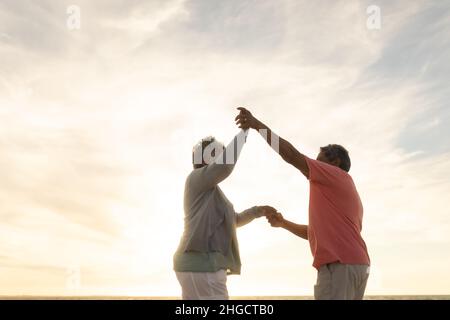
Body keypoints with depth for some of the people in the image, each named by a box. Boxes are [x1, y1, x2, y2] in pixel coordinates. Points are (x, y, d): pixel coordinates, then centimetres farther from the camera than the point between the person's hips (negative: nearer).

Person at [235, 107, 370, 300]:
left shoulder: (335, 175, 4)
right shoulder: (347, 193, 31)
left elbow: (291, 154, -4)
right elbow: (313, 233, 35)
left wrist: (257, 124, -2)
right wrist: (283, 223, 29)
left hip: (339, 266, -10)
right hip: (357, 266, 10)